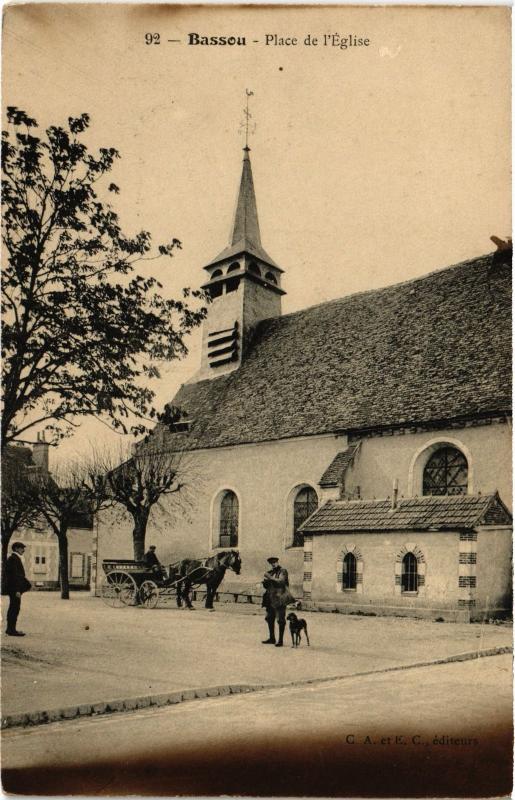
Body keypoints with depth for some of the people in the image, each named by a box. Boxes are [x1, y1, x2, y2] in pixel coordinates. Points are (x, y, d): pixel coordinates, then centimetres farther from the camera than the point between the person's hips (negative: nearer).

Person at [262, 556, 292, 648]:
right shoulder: (270, 572, 17)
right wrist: (265, 582, -1)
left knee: (281, 620, -6)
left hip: (280, 598, -7)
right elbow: (266, 586, 20)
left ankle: (280, 640, -3)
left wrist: (270, 578, -22)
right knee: (270, 619, 12)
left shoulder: (282, 571, -3)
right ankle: (272, 638, 24)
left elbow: (281, 581, -19)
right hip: (271, 599, 7)